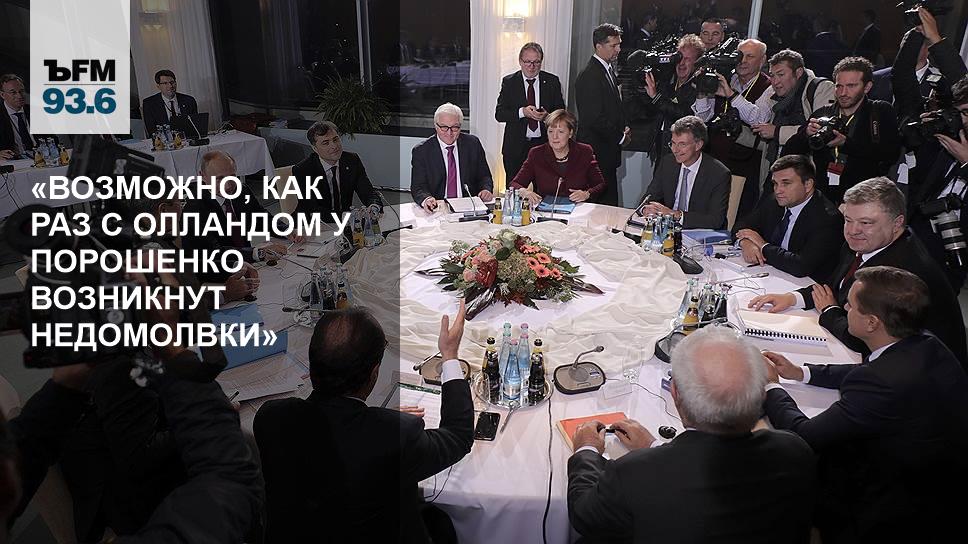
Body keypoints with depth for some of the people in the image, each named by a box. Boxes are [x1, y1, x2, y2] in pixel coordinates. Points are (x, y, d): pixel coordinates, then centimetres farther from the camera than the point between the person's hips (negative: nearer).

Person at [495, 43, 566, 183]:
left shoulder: (552, 81, 6)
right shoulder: (509, 82, 3)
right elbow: (499, 114, -4)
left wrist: (548, 115, -16)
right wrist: (522, 112, -20)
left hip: (544, 145, 1)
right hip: (516, 147, 0)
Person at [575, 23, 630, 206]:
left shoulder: (609, 70, 15)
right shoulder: (589, 75, -17)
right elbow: (594, 118, -21)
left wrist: (624, 127, 7)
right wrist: (620, 137, -11)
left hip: (608, 149, 9)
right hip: (597, 151, -9)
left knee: (610, 201, 12)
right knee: (605, 203, -5)